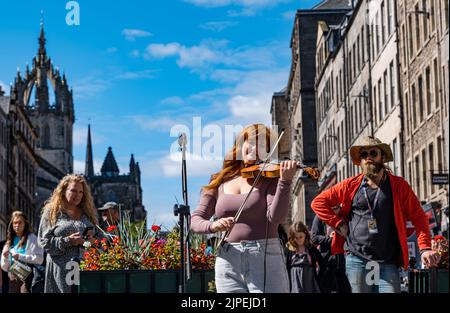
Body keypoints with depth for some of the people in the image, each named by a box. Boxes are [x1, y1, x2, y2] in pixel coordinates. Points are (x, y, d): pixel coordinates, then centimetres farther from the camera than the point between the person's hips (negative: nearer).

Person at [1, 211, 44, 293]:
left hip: (26, 278, -5)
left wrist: (20, 256, -13)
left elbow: (39, 259, -11)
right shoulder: (9, 242, 16)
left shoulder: (32, 238, 0)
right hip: (12, 280, 5)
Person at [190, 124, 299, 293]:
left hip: (265, 259, -2)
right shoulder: (219, 183, 11)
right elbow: (195, 220, 7)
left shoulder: (271, 179, 4)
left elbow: (275, 217, -12)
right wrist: (212, 225, -15)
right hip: (228, 261, 3)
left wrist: (285, 181, -24)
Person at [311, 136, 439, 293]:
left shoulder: (398, 185, 6)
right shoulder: (351, 185, 7)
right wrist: (338, 223, -1)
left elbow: (418, 217, 2)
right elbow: (318, 203, 10)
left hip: (388, 262, -1)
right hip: (357, 260, 1)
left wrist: (425, 248, -12)